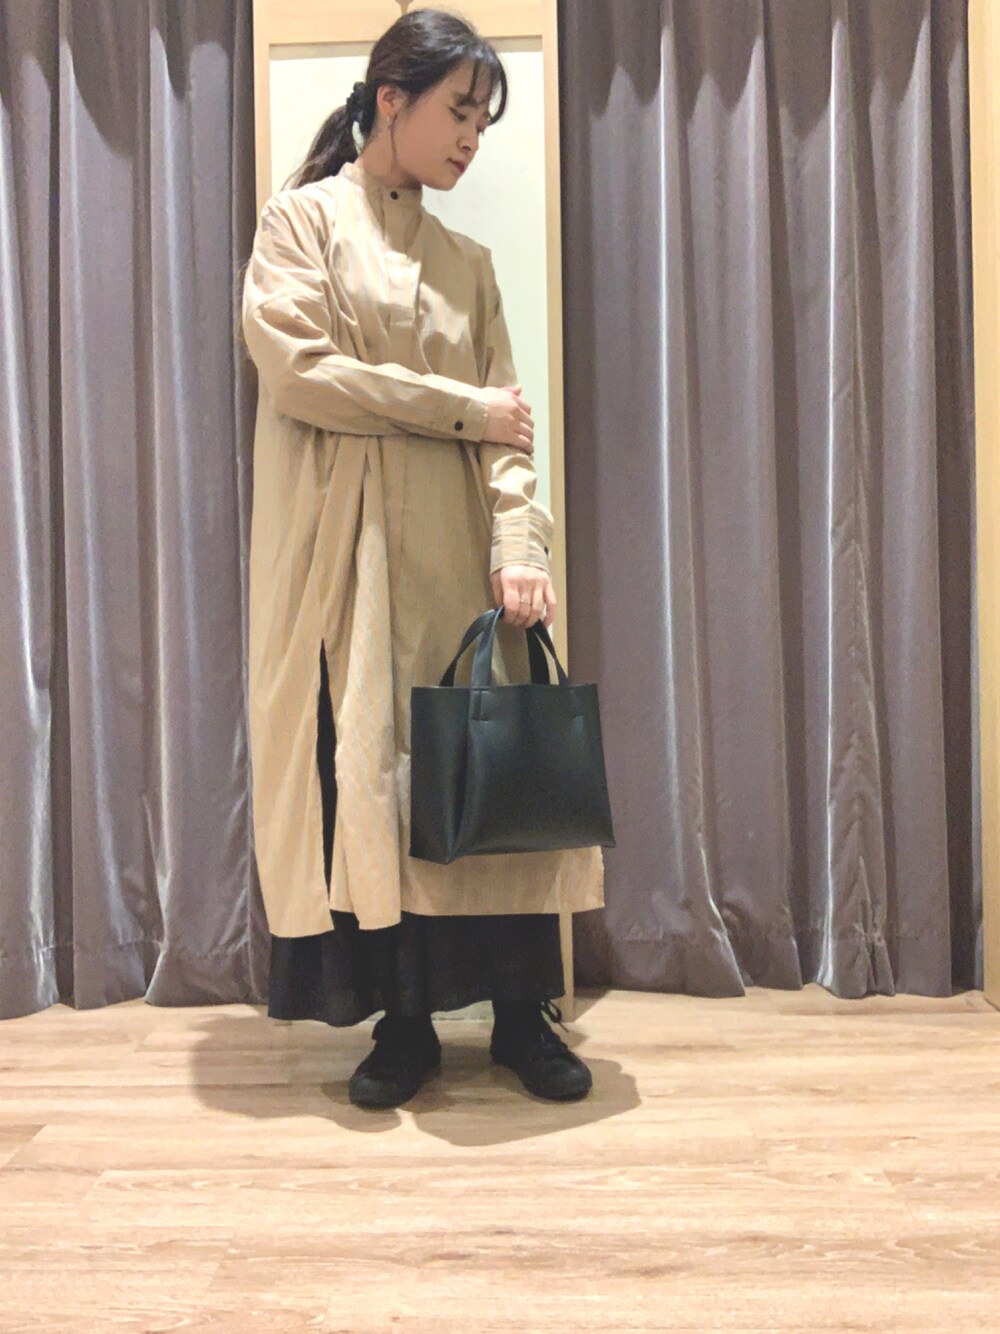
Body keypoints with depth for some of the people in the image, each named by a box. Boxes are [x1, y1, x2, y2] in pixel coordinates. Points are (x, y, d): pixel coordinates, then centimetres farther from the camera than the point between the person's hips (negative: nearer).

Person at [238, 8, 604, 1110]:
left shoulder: (466, 262, 19)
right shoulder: (303, 220, 7)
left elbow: (506, 431, 8)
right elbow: (297, 370, -9)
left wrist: (519, 543, -8)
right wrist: (460, 406, -6)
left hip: (454, 548, 4)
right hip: (345, 545, -3)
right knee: (366, 767, -3)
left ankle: (521, 1011, 12)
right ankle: (404, 1021, 12)